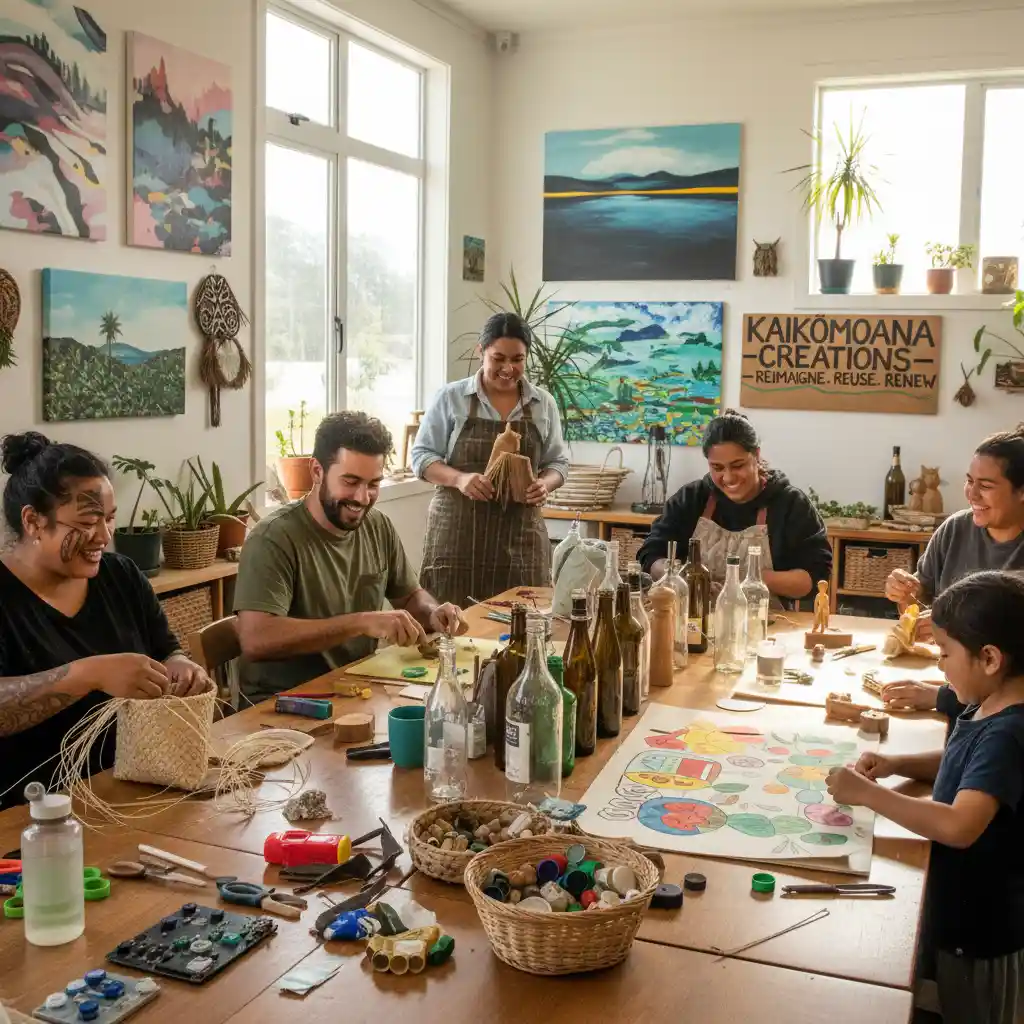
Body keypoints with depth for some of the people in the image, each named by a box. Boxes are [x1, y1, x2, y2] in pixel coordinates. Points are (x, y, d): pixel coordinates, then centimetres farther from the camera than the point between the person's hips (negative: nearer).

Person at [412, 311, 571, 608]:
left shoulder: (544, 404, 8)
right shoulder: (450, 398, 1)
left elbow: (558, 462, 13)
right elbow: (422, 455, 2)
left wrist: (545, 484, -10)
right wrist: (460, 478, -17)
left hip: (521, 533, 2)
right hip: (457, 530, -2)